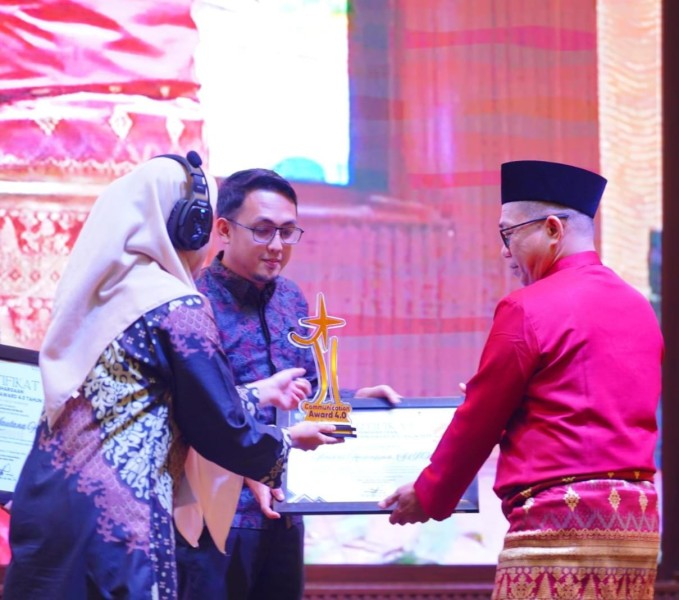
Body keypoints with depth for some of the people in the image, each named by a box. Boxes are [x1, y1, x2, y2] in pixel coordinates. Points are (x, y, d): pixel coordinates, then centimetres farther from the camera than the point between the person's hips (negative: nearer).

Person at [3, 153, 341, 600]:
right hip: (116, 514, -8)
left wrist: (259, 393, 33)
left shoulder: (98, 294, 14)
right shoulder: (178, 307, -10)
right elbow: (221, 430, -5)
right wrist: (288, 441, 15)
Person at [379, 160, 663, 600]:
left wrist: (428, 496, 14)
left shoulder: (528, 309, -7)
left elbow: (478, 422, 0)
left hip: (561, 520, -7)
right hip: (638, 520, 7)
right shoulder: (639, 308, 14)